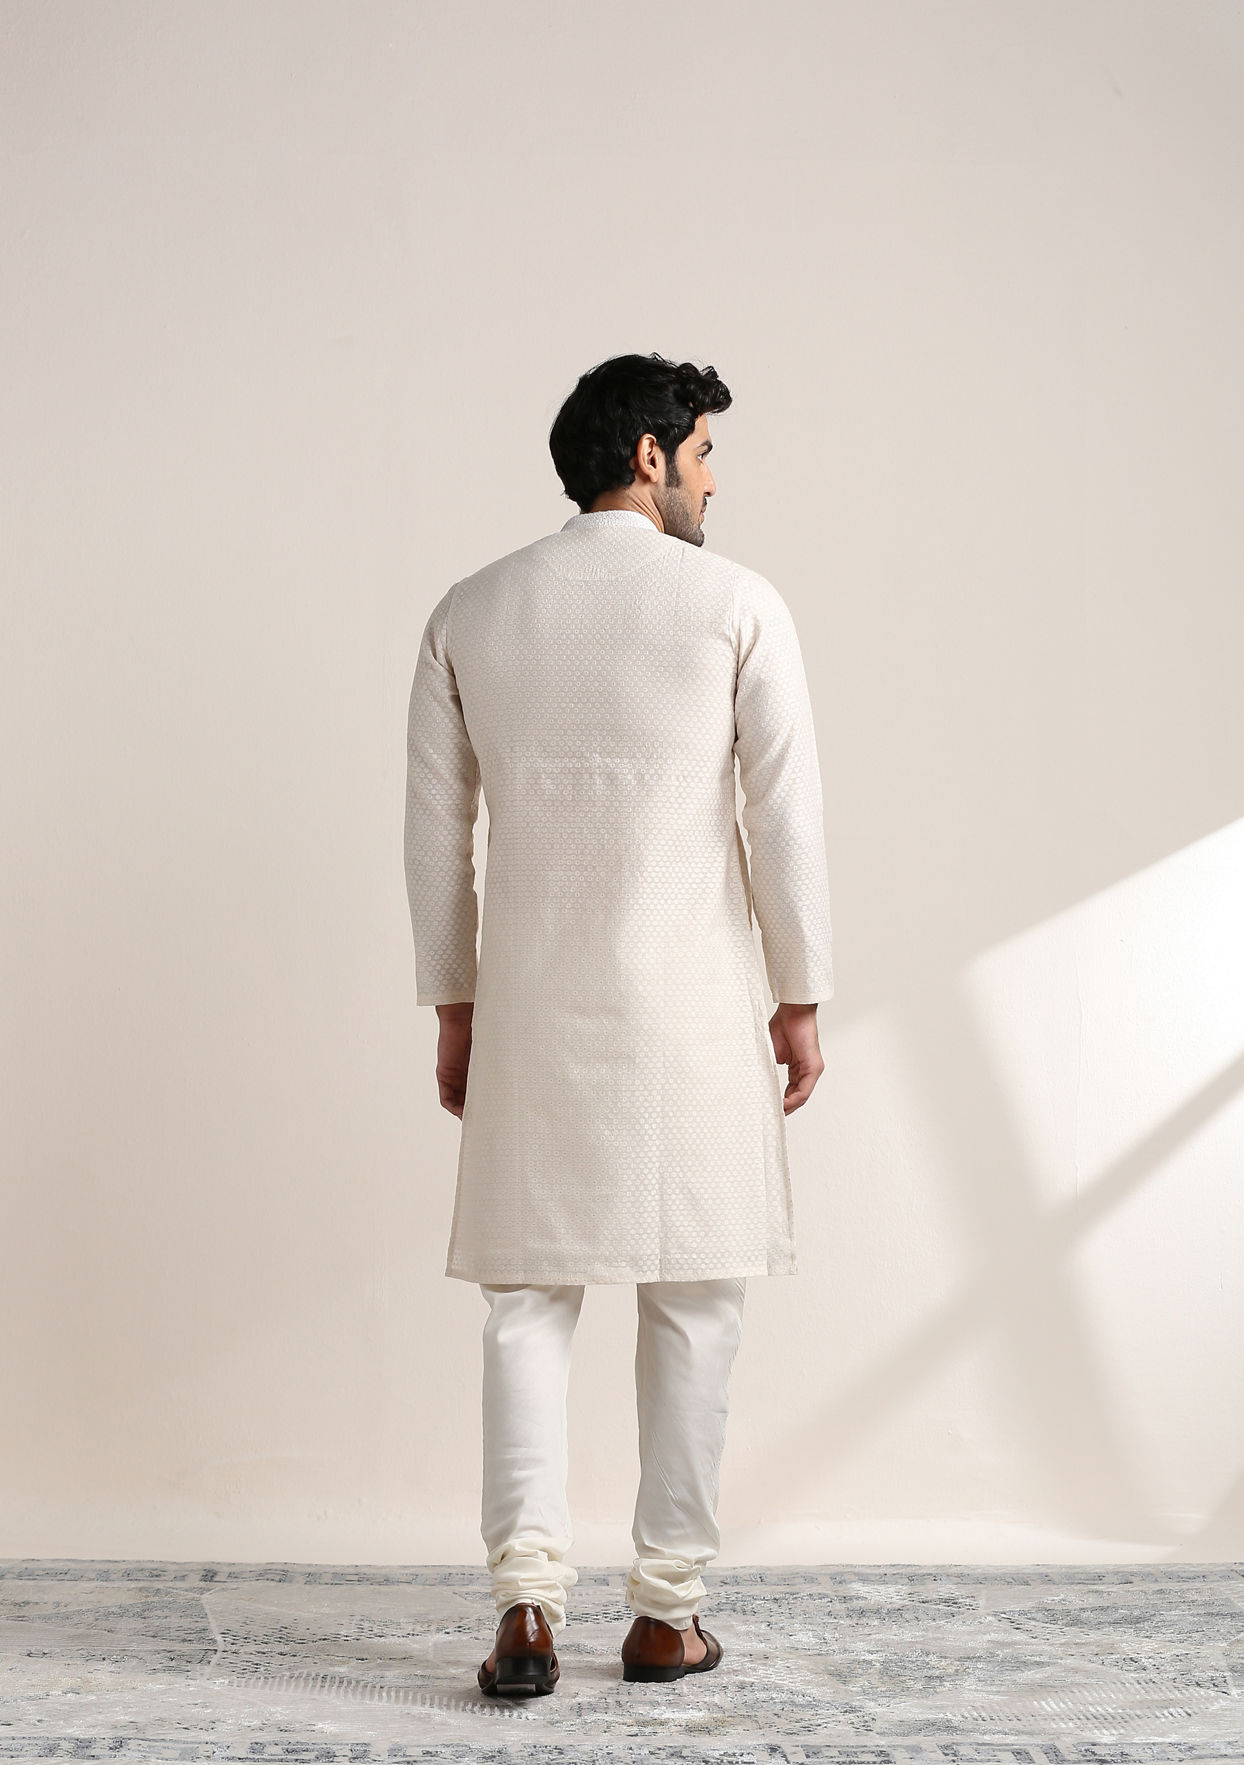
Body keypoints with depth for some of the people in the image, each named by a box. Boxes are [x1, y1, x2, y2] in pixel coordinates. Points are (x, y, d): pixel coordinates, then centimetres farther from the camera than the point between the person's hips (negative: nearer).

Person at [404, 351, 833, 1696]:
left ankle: (528, 1597, -1)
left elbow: (436, 830, 7)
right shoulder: (737, 604, -3)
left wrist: (453, 1005, 15)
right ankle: (667, 1609, 14)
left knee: (529, 1296, 10)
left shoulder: (470, 613, 6)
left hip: (533, 1006, 2)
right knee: (693, 1300, 9)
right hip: (692, 1004, -2)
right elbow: (786, 817, -5)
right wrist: (799, 1000, 3)